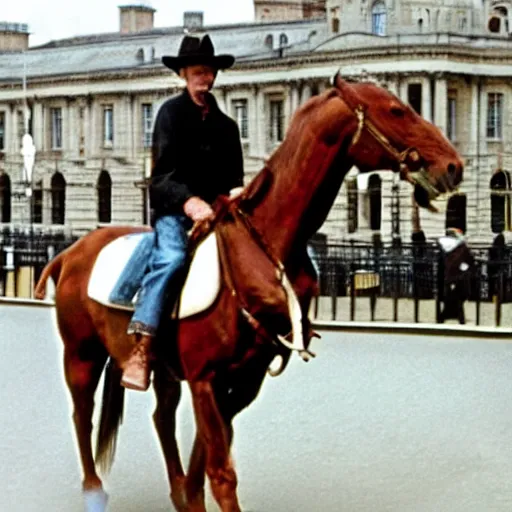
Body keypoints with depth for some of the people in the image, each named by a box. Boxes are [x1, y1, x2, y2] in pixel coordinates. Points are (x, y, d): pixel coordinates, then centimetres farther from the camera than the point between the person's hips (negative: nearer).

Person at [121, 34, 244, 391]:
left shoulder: (225, 125, 17)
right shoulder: (171, 113, 3)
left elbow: (234, 177, 18)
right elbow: (164, 171, -9)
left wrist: (235, 193, -6)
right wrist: (189, 201, -26)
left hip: (214, 210, 6)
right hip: (173, 209, -6)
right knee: (171, 258, -31)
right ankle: (142, 349, -37)